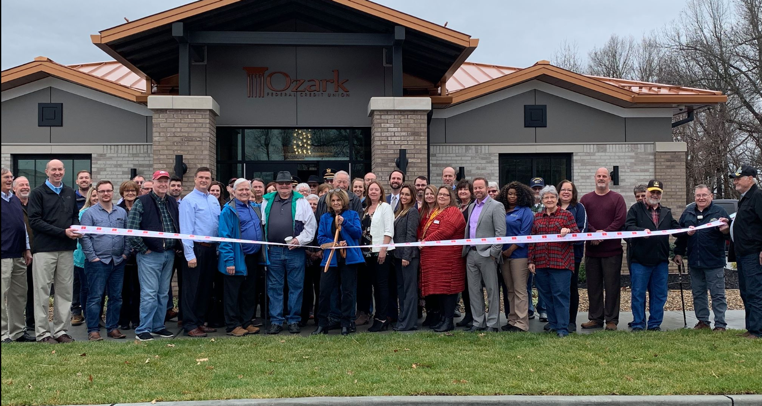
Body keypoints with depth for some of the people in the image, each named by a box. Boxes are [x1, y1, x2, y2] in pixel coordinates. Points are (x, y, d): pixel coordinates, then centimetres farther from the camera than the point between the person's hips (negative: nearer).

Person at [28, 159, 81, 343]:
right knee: (42, 291, 1)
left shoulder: (70, 193, 13)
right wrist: (63, 232, -17)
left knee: (65, 291, 7)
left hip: (67, 249, 5)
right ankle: (42, 332, 7)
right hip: (44, 248, -5)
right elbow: (35, 221, -10)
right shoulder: (38, 193, -2)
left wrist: (76, 228, -5)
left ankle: (61, 330, 15)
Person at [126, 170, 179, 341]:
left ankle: (158, 326, 22)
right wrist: (143, 249, -11)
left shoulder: (173, 203, 12)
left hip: (169, 254, 6)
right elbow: (131, 228, -12)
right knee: (149, 293, -6)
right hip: (150, 255, -6)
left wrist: (176, 246, 6)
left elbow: (178, 226, 18)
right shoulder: (142, 202, -6)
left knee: (163, 293, 11)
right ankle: (143, 330, 2)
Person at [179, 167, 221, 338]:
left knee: (206, 287, 13)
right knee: (192, 288, 0)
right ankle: (190, 325, 6)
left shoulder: (214, 200, 12)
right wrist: (190, 255, -17)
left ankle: (200, 321, 23)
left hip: (211, 249, 7)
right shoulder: (189, 200, -8)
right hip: (196, 248, -7)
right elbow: (186, 229, -13)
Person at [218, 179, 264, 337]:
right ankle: (232, 326, 12)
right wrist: (229, 260, -19)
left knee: (249, 293, 13)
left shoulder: (255, 208, 11)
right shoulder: (229, 210, -9)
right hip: (237, 259, -6)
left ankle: (246, 322, 23)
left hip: (253, 258, 6)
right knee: (233, 294, 4)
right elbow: (225, 237, -14)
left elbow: (260, 230, 22)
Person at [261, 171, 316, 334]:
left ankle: (294, 320, 13)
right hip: (273, 251, 2)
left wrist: (299, 240, -9)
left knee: (296, 286, 4)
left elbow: (311, 225, 1)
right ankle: (276, 321, 14)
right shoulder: (267, 201, 11)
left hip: (295, 251, -2)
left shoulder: (301, 201, 3)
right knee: (274, 287, 6)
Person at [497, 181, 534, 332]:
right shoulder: (502, 211, 14)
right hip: (504, 255, 6)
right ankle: (512, 320, 16)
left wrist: (510, 250, -13)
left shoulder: (525, 211, -3)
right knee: (510, 290, 10)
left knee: (519, 290, -5)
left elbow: (524, 234, -10)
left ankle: (522, 323, -3)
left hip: (519, 254, -6)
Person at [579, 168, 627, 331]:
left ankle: (611, 320, 7)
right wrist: (594, 233, -16)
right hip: (591, 249, 3)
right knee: (593, 286, 8)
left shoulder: (617, 198, 3)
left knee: (612, 286, 1)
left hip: (612, 250, -3)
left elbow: (620, 220, -8)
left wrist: (604, 233, -17)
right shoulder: (586, 199, 10)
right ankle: (595, 318, 16)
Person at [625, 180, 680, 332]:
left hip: (661, 261, 4)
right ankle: (638, 324, 7)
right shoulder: (636, 209, 3)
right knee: (638, 294, -1)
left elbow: (676, 228, 10)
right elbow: (628, 226, -10)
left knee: (659, 295, 8)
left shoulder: (666, 212, 19)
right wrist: (642, 231, -28)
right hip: (640, 260, -4)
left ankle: (655, 324, 17)